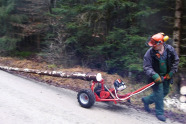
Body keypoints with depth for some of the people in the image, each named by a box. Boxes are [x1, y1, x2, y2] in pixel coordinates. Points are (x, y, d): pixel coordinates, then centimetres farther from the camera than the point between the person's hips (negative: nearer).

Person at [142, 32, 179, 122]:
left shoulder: (170, 49, -12)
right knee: (159, 93, -6)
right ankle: (159, 112, 12)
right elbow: (147, 67, -20)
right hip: (156, 76, -5)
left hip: (166, 76, 5)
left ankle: (146, 100, 32)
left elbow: (176, 61, 3)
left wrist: (171, 72, -3)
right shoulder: (149, 53, -21)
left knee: (165, 92, 15)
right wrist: (154, 75, -35)